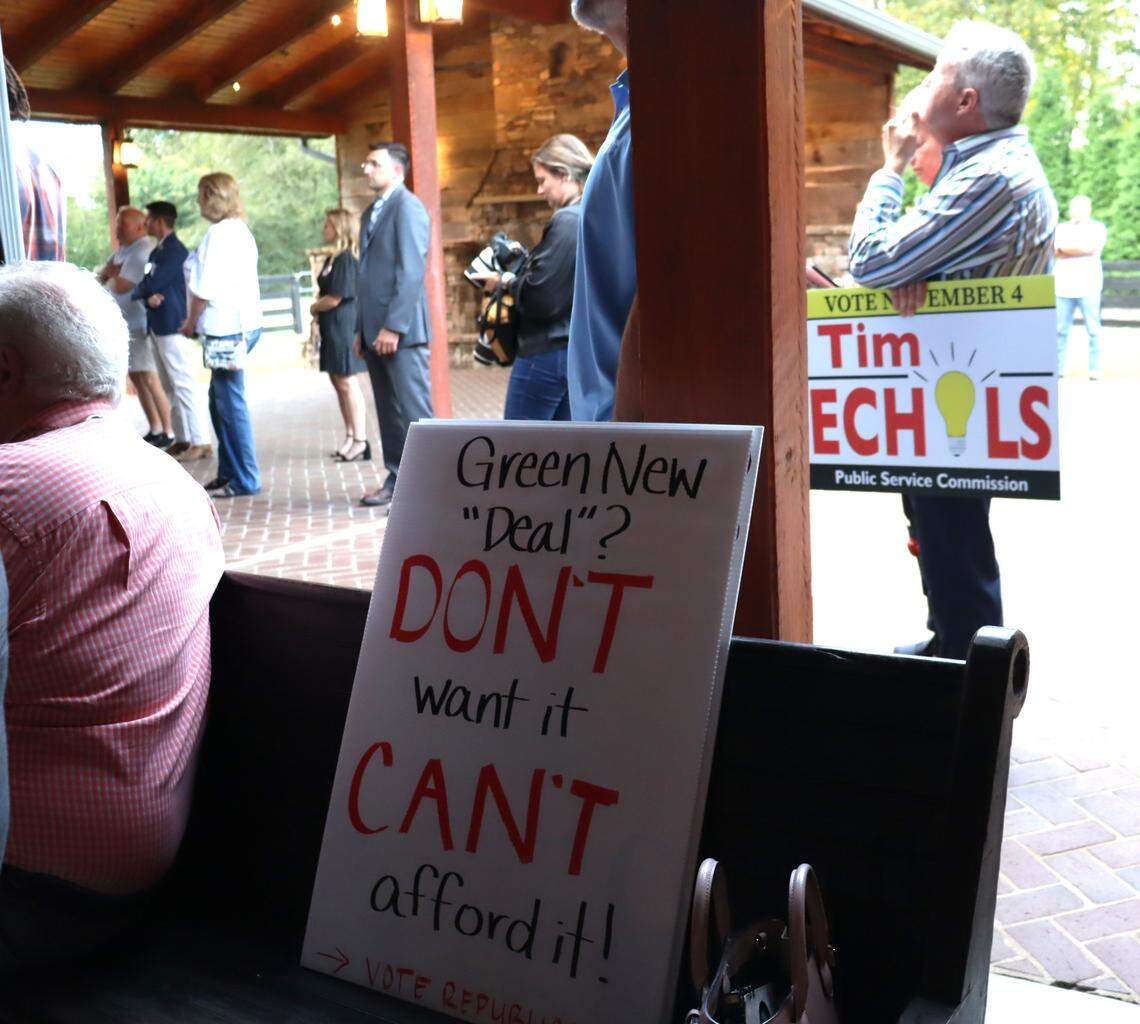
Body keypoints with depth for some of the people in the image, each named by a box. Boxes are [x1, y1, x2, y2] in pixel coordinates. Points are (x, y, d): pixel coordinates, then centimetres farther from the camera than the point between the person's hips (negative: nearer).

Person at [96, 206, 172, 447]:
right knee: (136, 377, 12)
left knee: (149, 380, -9)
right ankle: (155, 429, 19)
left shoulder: (142, 250, -15)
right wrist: (108, 270, -7)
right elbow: (99, 274, 14)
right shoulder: (124, 249, 15)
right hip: (125, 325, 10)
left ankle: (168, 433, -3)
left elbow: (121, 286, -20)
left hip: (142, 325, -10)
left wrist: (111, 274, 0)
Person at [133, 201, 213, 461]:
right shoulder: (156, 252, 18)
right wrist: (148, 295, -11)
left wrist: (140, 290, 0)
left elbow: (152, 284, -19)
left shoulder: (175, 250, -11)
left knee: (184, 384, -11)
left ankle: (201, 442, -10)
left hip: (172, 326, -10)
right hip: (156, 326, 10)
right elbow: (146, 285, 10)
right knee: (169, 387, 10)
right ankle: (182, 439, 14)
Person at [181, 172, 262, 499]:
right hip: (243, 322, 10)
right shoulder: (240, 230, 16)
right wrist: (197, 322, 19)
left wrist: (191, 323, -1)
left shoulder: (218, 233, -13)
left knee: (230, 403, -4)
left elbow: (206, 288, -16)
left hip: (227, 328, -10)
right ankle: (228, 473, 22)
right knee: (220, 400, 16)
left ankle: (243, 480, 1)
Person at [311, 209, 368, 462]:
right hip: (332, 327, 10)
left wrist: (315, 307, -1)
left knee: (347, 383, -8)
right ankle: (350, 438, 20)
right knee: (338, 382, 13)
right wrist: (318, 308, 0)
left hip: (343, 325, -10)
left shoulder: (346, 258, -15)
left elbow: (334, 298, -18)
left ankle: (360, 442, -4)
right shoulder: (333, 258, 15)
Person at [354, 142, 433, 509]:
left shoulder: (407, 206, -7)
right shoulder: (372, 212, 21)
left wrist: (393, 326, -19)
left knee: (414, 410, -7)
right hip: (375, 329, 9)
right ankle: (397, 480, 17)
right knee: (389, 412, 11)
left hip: (401, 330, -9)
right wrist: (361, 330, 16)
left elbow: (411, 271, -15)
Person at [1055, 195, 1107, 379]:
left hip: (1088, 286, -3)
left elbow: (1091, 248, -10)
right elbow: (1056, 250, 2)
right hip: (1063, 286, 3)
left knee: (1093, 330, -3)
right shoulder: (1061, 228, 18)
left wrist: (1066, 249, -2)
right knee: (1060, 329, -1)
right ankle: (1058, 368, 4)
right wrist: (1079, 249, -5)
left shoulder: (1097, 228, 7)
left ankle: (1095, 370, 0)